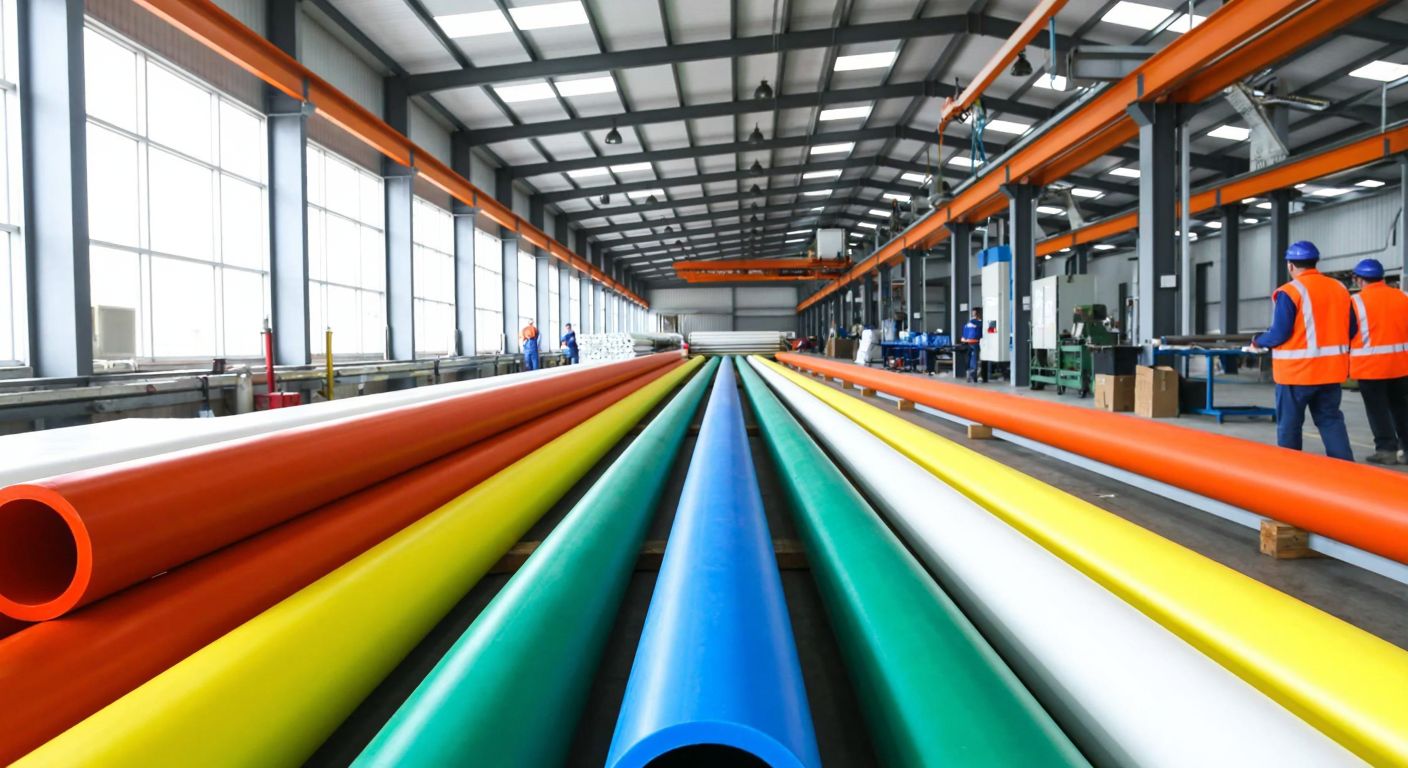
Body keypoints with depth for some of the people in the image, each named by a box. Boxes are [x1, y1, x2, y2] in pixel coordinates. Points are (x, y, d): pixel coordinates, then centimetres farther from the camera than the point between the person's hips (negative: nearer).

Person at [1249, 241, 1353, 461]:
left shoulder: (1289, 292, -14)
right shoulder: (1340, 289, 7)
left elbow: (1280, 333, -17)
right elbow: (1350, 330, 10)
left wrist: (1258, 342, 1)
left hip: (1297, 370, -6)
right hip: (1331, 369, 6)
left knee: (1289, 424, 6)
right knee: (1331, 420, 13)